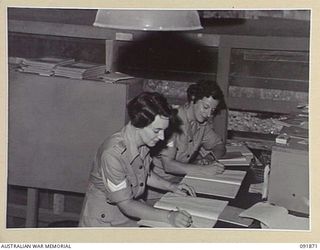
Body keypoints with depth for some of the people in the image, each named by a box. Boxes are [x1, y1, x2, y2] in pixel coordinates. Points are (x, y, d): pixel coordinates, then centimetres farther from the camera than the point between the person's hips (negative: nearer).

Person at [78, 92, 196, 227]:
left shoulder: (143, 143, -4)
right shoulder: (113, 153, -29)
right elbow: (126, 205, -25)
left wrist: (171, 186, 4)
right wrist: (168, 217, -29)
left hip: (133, 208, 7)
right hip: (104, 219, -6)